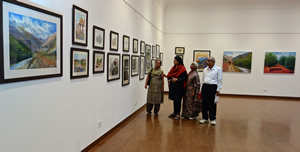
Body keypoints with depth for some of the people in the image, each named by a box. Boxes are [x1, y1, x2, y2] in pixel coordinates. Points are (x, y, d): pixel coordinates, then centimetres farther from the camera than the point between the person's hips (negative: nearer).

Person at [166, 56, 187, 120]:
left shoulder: (182, 68, -10)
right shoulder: (173, 67, 12)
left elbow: (184, 77, -14)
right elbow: (170, 75, 16)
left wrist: (177, 79, -24)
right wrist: (169, 78, -4)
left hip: (179, 86, -7)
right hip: (173, 86, 7)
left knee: (177, 100, -1)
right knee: (174, 99, 13)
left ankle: (178, 114, 8)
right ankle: (174, 112, 24)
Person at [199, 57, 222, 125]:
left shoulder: (218, 69, -1)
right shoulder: (205, 69, 11)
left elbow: (219, 80, -2)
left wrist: (218, 90, -7)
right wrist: (201, 90, 14)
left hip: (213, 87, -4)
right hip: (205, 86, 4)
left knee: (212, 104, 0)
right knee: (204, 103, 6)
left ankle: (212, 119, 13)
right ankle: (205, 118, 18)